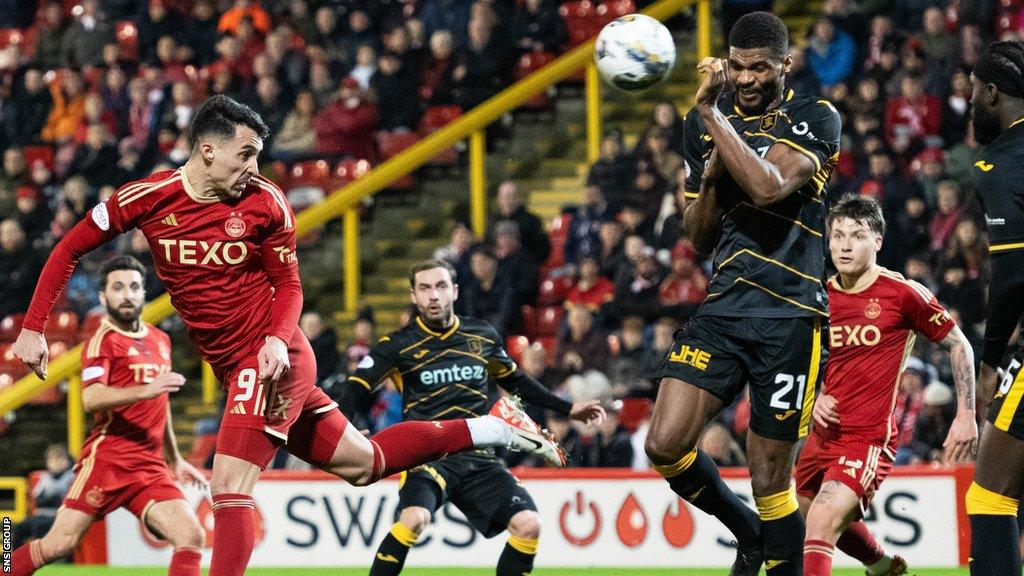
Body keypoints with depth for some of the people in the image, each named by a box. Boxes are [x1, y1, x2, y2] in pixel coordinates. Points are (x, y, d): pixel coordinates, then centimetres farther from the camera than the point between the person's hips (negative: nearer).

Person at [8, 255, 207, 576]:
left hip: (151, 467, 6)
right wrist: (145, 390, -34)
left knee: (191, 537, -12)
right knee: (60, 544, -11)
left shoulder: (160, 341, 18)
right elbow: (91, 399, -22)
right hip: (107, 461, -6)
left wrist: (175, 460, 36)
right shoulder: (103, 341, -4)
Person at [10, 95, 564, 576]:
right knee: (361, 462, 14)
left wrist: (278, 339, -17)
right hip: (232, 369, 4)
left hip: (269, 358, -4)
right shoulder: (148, 197, -4)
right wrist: (33, 327, -4)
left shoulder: (265, 203, -7)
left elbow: (288, 284, 3)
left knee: (229, 485, -18)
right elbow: (68, 250, 3)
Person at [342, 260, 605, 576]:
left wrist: (567, 408, 25)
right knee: (414, 517, -32)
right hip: (426, 454, -4)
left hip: (479, 457, 4)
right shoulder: (398, 345, -2)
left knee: (528, 524, -13)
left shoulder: (483, 336, 10)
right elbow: (356, 391, -6)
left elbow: (515, 380, 25)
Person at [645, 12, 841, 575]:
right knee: (664, 444, -9)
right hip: (723, 303, 5)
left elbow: (767, 187, -22)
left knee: (770, 477, -4)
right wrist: (709, 178, -2)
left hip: (788, 314, -5)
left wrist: (713, 114, -19)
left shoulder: (815, 118, -4)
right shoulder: (703, 124, 12)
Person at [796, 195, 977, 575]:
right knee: (836, 523, 25)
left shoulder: (903, 293, -8)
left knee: (822, 524, -24)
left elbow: (959, 346, 1)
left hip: (870, 437, -7)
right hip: (823, 435, 7)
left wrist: (966, 416, -4)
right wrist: (815, 398, 0)